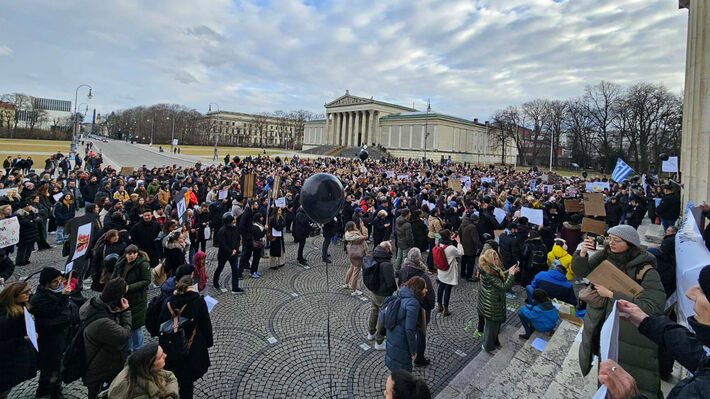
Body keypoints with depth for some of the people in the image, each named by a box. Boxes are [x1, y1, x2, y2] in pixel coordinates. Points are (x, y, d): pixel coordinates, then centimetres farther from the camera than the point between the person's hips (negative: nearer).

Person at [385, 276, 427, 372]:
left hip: (392, 335, 8)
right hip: (401, 342, -8)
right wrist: (413, 351, -15)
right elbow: (409, 329, -26)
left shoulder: (401, 295, -1)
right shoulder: (413, 304, -27)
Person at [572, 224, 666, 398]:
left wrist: (611, 294, -28)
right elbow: (581, 271, 0)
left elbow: (653, 307, -28)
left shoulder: (646, 271, -20)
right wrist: (582, 253, -20)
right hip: (599, 324, 4)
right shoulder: (604, 255, -7)